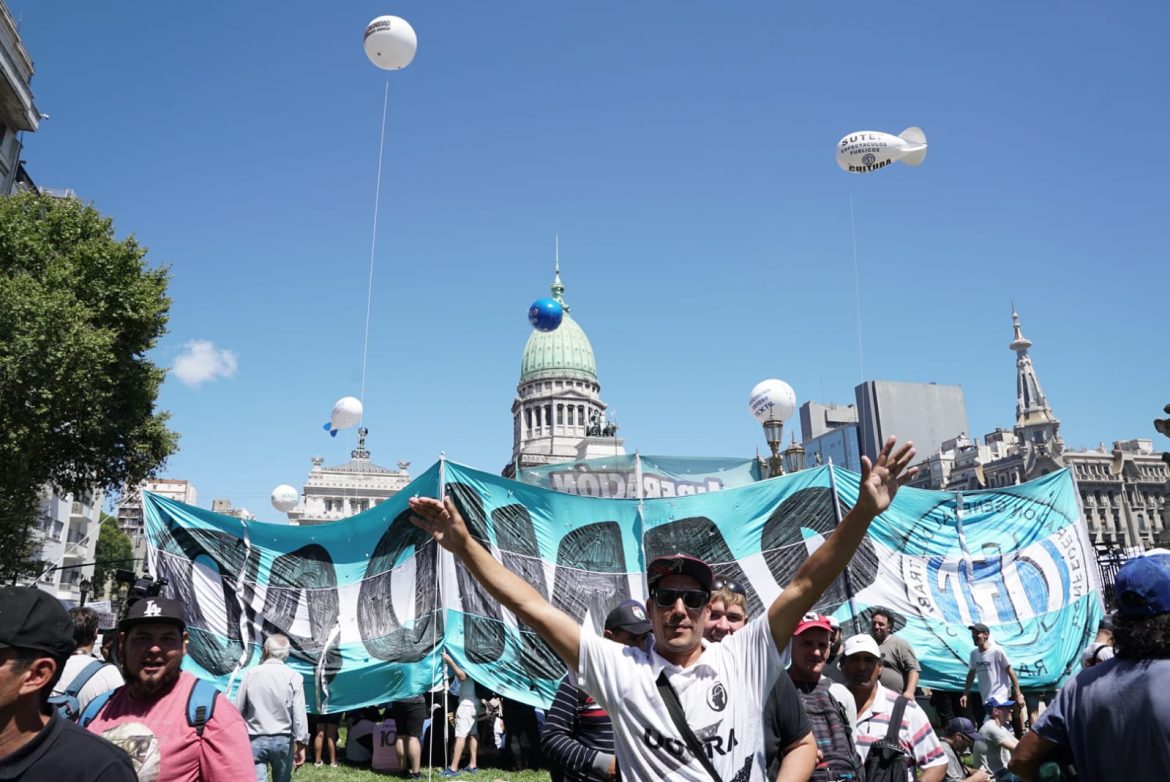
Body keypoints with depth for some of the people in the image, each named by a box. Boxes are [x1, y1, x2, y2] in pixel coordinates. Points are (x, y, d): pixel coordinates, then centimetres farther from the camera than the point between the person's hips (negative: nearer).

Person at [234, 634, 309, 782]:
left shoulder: (251, 674, -2)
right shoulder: (293, 677, -6)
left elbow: (238, 709, 3)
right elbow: (299, 715, -10)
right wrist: (301, 744, -5)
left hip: (255, 740, 0)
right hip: (283, 740, 0)